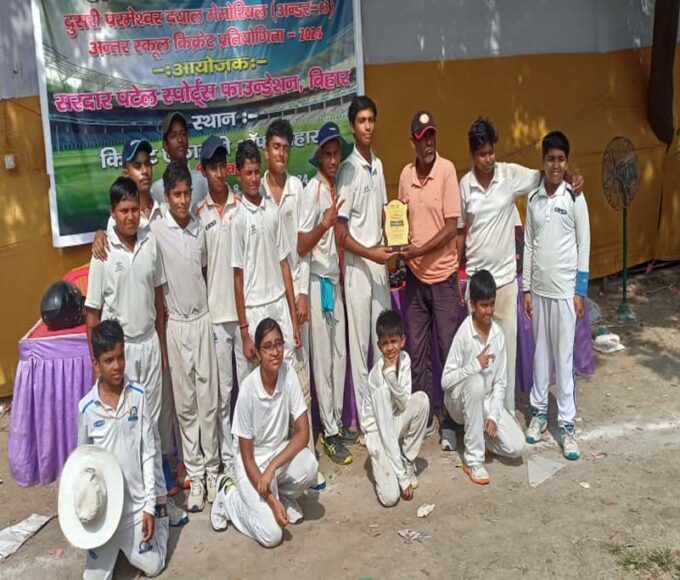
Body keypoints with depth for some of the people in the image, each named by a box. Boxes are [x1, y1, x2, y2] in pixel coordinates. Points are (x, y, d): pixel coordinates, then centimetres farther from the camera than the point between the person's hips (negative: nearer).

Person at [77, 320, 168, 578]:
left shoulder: (138, 396, -10)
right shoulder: (86, 408, -11)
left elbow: (149, 453, -5)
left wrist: (150, 504, -7)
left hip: (136, 501, 0)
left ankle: (160, 516, 35)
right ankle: (115, 547, 34)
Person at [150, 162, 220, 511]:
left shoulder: (199, 229, 4)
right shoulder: (156, 230, -9)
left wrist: (211, 313, 12)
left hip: (203, 320, 3)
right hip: (176, 324, -3)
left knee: (209, 398, 7)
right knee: (185, 402, 6)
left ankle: (212, 469, 20)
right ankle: (194, 474, 18)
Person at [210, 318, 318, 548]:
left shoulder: (289, 374, -15)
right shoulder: (248, 390, -24)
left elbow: (303, 433, -12)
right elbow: (247, 457, -18)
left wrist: (273, 467, -25)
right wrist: (272, 502, -21)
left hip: (281, 452, 4)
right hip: (253, 463, -4)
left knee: (309, 466, -28)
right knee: (271, 534, -17)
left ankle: (283, 495, 5)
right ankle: (228, 495, 9)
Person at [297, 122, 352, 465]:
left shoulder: (336, 187, 11)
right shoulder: (312, 190, -12)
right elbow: (300, 246, -17)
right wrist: (326, 223, -29)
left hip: (335, 278, 8)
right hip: (318, 280, -8)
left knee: (340, 354, 12)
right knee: (323, 357, -2)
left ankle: (337, 423, 23)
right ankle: (329, 433, 6)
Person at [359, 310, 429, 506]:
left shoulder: (404, 359, -11)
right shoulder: (378, 376, -28)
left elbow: (405, 404, -18)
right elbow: (386, 432, -26)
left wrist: (391, 375, -35)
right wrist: (403, 479, -25)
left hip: (397, 420, 6)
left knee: (421, 399, -25)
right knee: (390, 497, -24)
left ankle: (407, 461, -4)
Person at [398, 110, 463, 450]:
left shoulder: (447, 170, -10)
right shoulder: (405, 175, 3)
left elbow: (451, 227, -13)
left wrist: (420, 250, -19)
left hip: (443, 274, -4)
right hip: (415, 275, 4)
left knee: (449, 351, 3)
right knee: (416, 351, 11)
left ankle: (449, 424, 15)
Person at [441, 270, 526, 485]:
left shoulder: (498, 334, -7)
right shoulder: (464, 334, -20)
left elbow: (500, 382, -3)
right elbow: (446, 381, -20)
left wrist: (493, 416, -15)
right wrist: (475, 366, -32)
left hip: (487, 400, 4)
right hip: (460, 399, -3)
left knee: (516, 446, -16)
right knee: (475, 382, -39)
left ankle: (477, 433, 15)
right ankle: (473, 460, -28)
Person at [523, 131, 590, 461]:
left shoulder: (575, 198, -6)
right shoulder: (534, 200, 5)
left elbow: (584, 246, -4)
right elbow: (528, 246, 7)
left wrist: (581, 292, -7)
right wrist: (526, 289, 5)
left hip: (565, 290, -3)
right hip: (538, 289, 4)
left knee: (564, 357, 0)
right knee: (540, 353, 13)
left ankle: (566, 424, 9)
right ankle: (539, 411, 26)